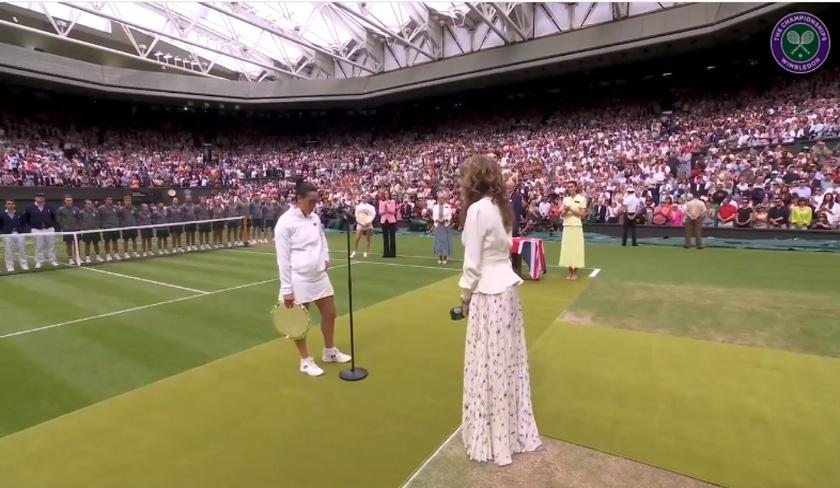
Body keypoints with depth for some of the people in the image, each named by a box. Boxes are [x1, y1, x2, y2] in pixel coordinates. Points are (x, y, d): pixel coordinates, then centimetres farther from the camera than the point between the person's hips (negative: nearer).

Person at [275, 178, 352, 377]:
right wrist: (286, 289, -13)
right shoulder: (285, 222, -13)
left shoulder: (315, 218, 7)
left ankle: (330, 351, 36)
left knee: (330, 313, 15)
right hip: (299, 280, -7)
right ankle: (306, 361, 26)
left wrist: (325, 259, 3)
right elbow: (283, 258, -13)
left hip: (320, 275, 7)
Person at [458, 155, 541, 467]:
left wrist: (465, 296, -2)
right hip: (507, 287, 9)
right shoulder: (501, 206, 9)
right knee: (508, 361, 16)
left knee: (489, 364, 4)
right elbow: (502, 250, 11)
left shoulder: (477, 209, -16)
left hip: (489, 293, -8)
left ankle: (492, 438, 20)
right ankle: (514, 430, 32)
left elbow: (473, 263, -16)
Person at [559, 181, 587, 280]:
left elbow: (583, 214, -7)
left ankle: (575, 273, 7)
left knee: (576, 248, -1)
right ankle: (570, 272, 12)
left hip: (576, 227, -4)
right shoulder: (565, 199, 10)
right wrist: (565, 210, -13)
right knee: (567, 248, 4)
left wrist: (572, 210, -17)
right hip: (566, 227, 4)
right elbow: (562, 214, 8)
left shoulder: (581, 199, -2)